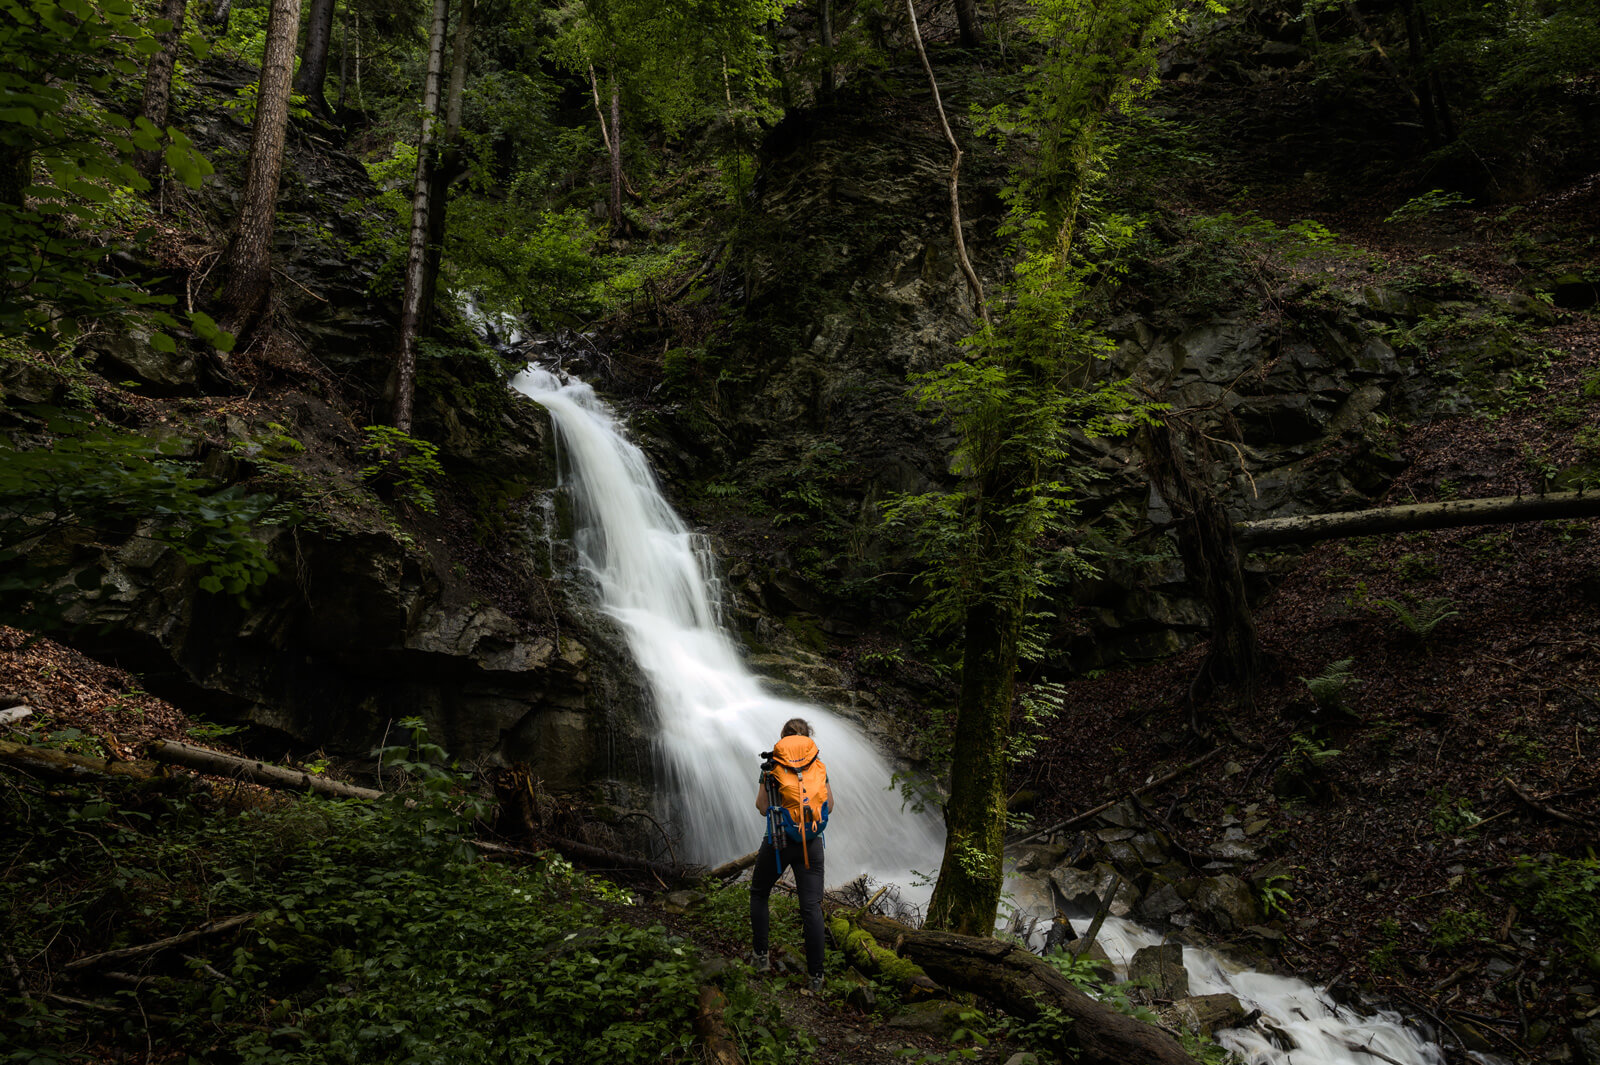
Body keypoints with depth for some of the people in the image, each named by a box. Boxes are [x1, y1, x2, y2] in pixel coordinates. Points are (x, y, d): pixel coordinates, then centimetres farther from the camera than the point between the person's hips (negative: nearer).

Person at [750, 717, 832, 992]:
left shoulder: (771, 764, 3)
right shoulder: (818, 765, 7)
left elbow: (762, 807, 3)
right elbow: (829, 806, 11)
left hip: (778, 840, -1)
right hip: (811, 844, 1)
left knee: (759, 894, 22)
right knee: (811, 907, 3)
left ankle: (761, 955, 22)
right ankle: (816, 974, 2)